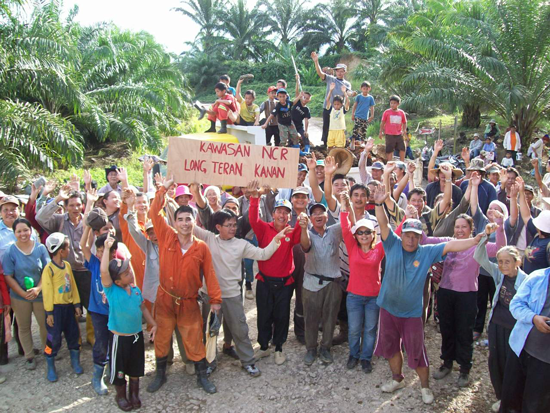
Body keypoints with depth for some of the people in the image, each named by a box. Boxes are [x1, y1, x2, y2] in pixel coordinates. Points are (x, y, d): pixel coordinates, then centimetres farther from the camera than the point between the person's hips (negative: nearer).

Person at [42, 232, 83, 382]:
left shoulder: (67, 265, 5)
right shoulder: (49, 269, -15)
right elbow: (47, 291, -13)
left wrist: (77, 304, 9)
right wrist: (49, 312, -12)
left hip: (68, 306, 6)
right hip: (56, 308, -6)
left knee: (73, 333, 13)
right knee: (54, 338, 2)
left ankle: (75, 362, 30)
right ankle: (51, 368, 19)